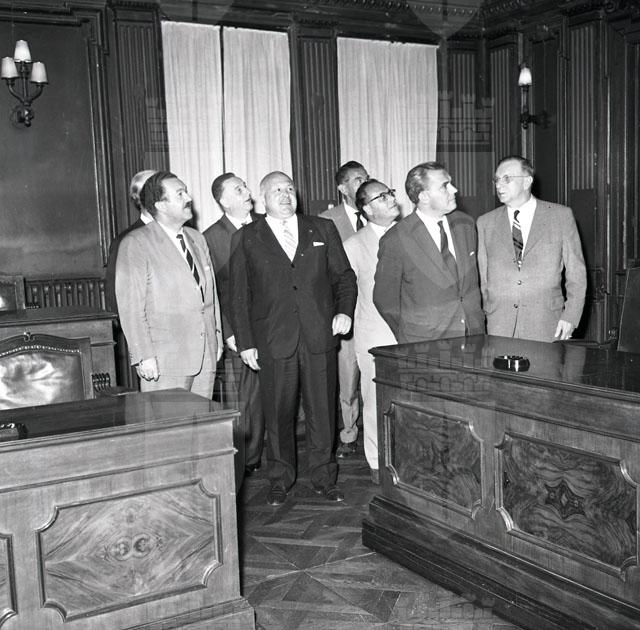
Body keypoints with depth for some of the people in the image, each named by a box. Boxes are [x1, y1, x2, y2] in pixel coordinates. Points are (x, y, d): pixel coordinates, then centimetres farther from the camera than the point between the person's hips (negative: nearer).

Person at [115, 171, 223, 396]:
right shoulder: (135, 244, -7)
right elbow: (130, 305, -11)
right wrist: (144, 356, -16)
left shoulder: (197, 238, 16)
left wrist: (217, 338, 15)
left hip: (206, 353, 6)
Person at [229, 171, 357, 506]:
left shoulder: (322, 229, 10)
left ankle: (324, 477, 22)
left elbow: (344, 275, 13)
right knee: (278, 413, 7)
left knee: (322, 410, 7)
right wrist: (245, 342, -2)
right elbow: (238, 295, 3)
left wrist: (345, 311, -4)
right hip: (273, 341, -1)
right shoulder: (246, 239, 4)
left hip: (320, 337, 2)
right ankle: (280, 479, 24)